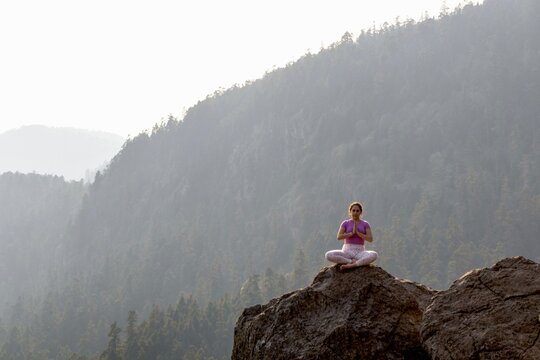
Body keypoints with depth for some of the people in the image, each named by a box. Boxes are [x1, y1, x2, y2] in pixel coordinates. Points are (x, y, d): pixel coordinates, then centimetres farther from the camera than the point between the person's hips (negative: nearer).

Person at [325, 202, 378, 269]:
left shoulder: (365, 224, 8)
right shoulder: (346, 223, 8)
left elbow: (370, 239, -4)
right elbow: (339, 237, -6)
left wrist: (357, 232, -9)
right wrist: (352, 233, -11)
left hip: (360, 252, 0)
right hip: (346, 252, 0)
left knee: (374, 255, -34)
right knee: (328, 255, -28)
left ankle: (352, 265, -31)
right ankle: (352, 261, -23)